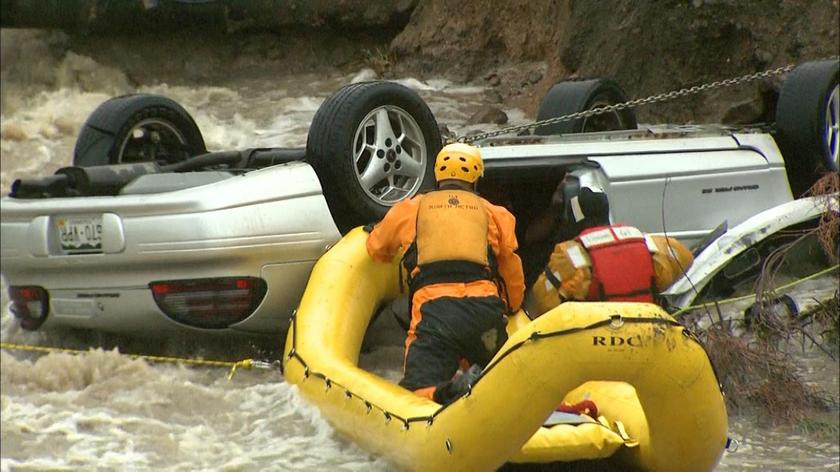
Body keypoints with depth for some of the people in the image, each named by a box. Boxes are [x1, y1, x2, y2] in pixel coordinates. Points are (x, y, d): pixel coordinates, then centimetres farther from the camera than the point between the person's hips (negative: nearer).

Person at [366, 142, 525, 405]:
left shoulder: (409, 209, 24)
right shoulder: (495, 213, 24)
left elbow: (377, 250, 41)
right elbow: (513, 275, 31)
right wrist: (511, 307, 53)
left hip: (433, 307, -1)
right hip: (485, 308, 1)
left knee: (416, 392, -1)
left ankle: (448, 394, -35)